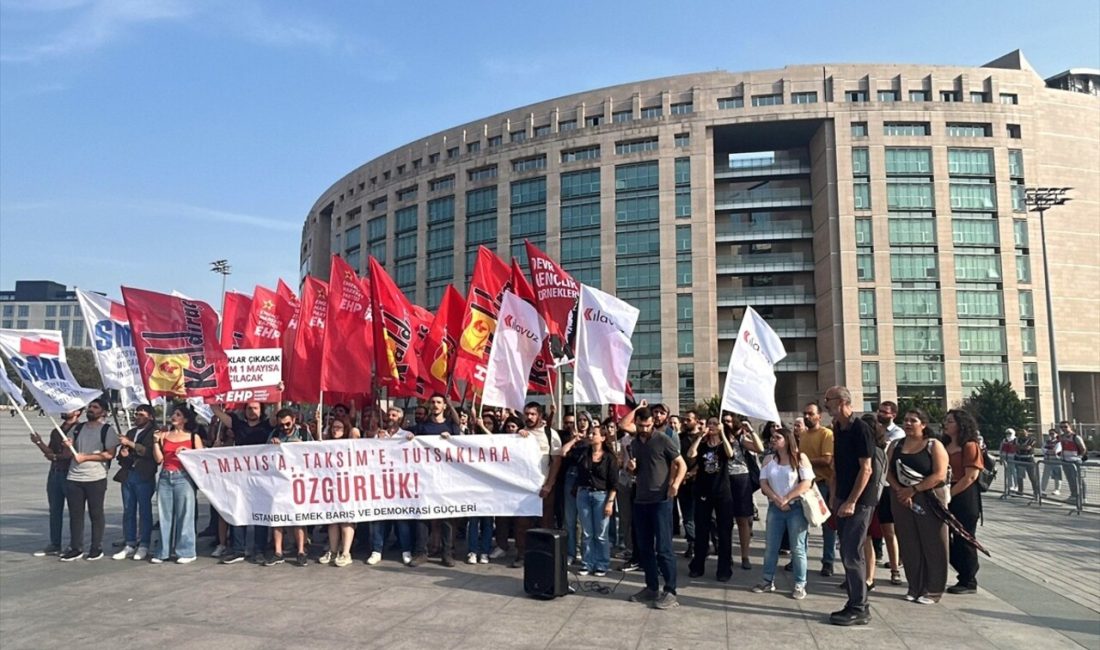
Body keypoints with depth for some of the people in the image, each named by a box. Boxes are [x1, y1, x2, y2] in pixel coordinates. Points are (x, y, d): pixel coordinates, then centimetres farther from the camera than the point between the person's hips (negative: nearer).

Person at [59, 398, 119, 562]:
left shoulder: (108, 430, -2)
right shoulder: (77, 428, 13)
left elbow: (110, 454, -12)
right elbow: (67, 454, 15)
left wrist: (85, 457, -14)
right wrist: (67, 446, -7)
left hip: (96, 479, -5)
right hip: (73, 478, 5)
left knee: (96, 513, 3)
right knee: (75, 514, 8)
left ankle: (96, 548, 11)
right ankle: (76, 548, 16)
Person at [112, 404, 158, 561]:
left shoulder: (154, 433, -2)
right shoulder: (131, 432, 20)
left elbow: (149, 451, -17)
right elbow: (121, 455, 23)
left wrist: (130, 444, -16)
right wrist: (123, 454, 0)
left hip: (144, 477, -7)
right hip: (128, 475, 7)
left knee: (144, 511, -1)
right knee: (128, 511, 7)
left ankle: (143, 545, 4)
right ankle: (130, 545, 13)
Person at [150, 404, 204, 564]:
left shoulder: (194, 437, 5)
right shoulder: (164, 435, 11)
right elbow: (159, 459, 5)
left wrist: (188, 452, -13)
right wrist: (156, 441, -3)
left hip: (183, 477, -3)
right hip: (165, 477, 3)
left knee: (184, 514, -2)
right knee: (165, 515, 6)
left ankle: (186, 552, 4)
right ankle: (163, 552, 15)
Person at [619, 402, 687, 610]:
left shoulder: (663, 440, -7)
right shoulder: (634, 444, 11)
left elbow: (682, 464, -9)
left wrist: (675, 484, -26)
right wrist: (630, 467, -1)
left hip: (661, 500, -6)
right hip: (641, 501, 6)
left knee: (663, 547, -6)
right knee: (644, 547, 10)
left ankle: (670, 591, 0)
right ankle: (651, 587, 20)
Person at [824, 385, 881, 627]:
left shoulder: (860, 429, -15)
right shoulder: (839, 430, 11)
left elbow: (866, 469, -18)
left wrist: (851, 502, -19)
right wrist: (834, 497, 12)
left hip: (859, 500, -9)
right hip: (844, 499, 9)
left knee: (852, 554, -6)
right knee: (849, 553, 12)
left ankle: (858, 610, 3)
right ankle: (856, 604, 21)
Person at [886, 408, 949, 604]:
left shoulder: (934, 445, -4)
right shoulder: (895, 445, 10)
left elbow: (939, 475, -13)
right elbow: (888, 471, 5)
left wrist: (913, 490, -15)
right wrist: (899, 490, -13)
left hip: (929, 499, -4)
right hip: (902, 499, 4)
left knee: (932, 544, 2)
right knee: (909, 545, 8)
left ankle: (932, 590, 11)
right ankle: (914, 587, 19)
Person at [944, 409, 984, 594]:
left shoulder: (970, 446, -10)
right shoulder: (945, 446, 14)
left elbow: (971, 476, -17)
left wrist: (949, 494, -17)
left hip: (965, 497, -8)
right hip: (948, 497, 8)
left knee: (963, 540, 1)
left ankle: (969, 582, 14)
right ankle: (966, 576, 23)